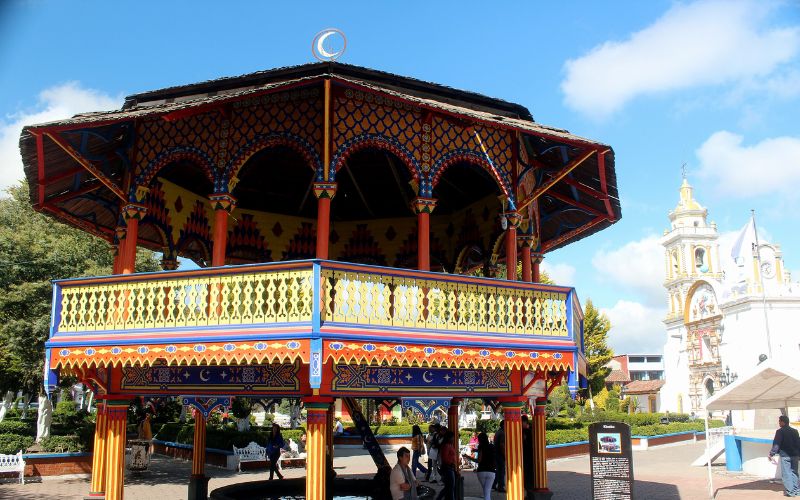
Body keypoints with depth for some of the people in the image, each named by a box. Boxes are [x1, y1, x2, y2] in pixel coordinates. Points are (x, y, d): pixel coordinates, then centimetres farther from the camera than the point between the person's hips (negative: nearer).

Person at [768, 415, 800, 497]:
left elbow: (776, 444, -16)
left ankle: (789, 491, -2)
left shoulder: (780, 431, -11)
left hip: (785, 455, -6)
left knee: (786, 473, 0)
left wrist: (772, 454, -15)